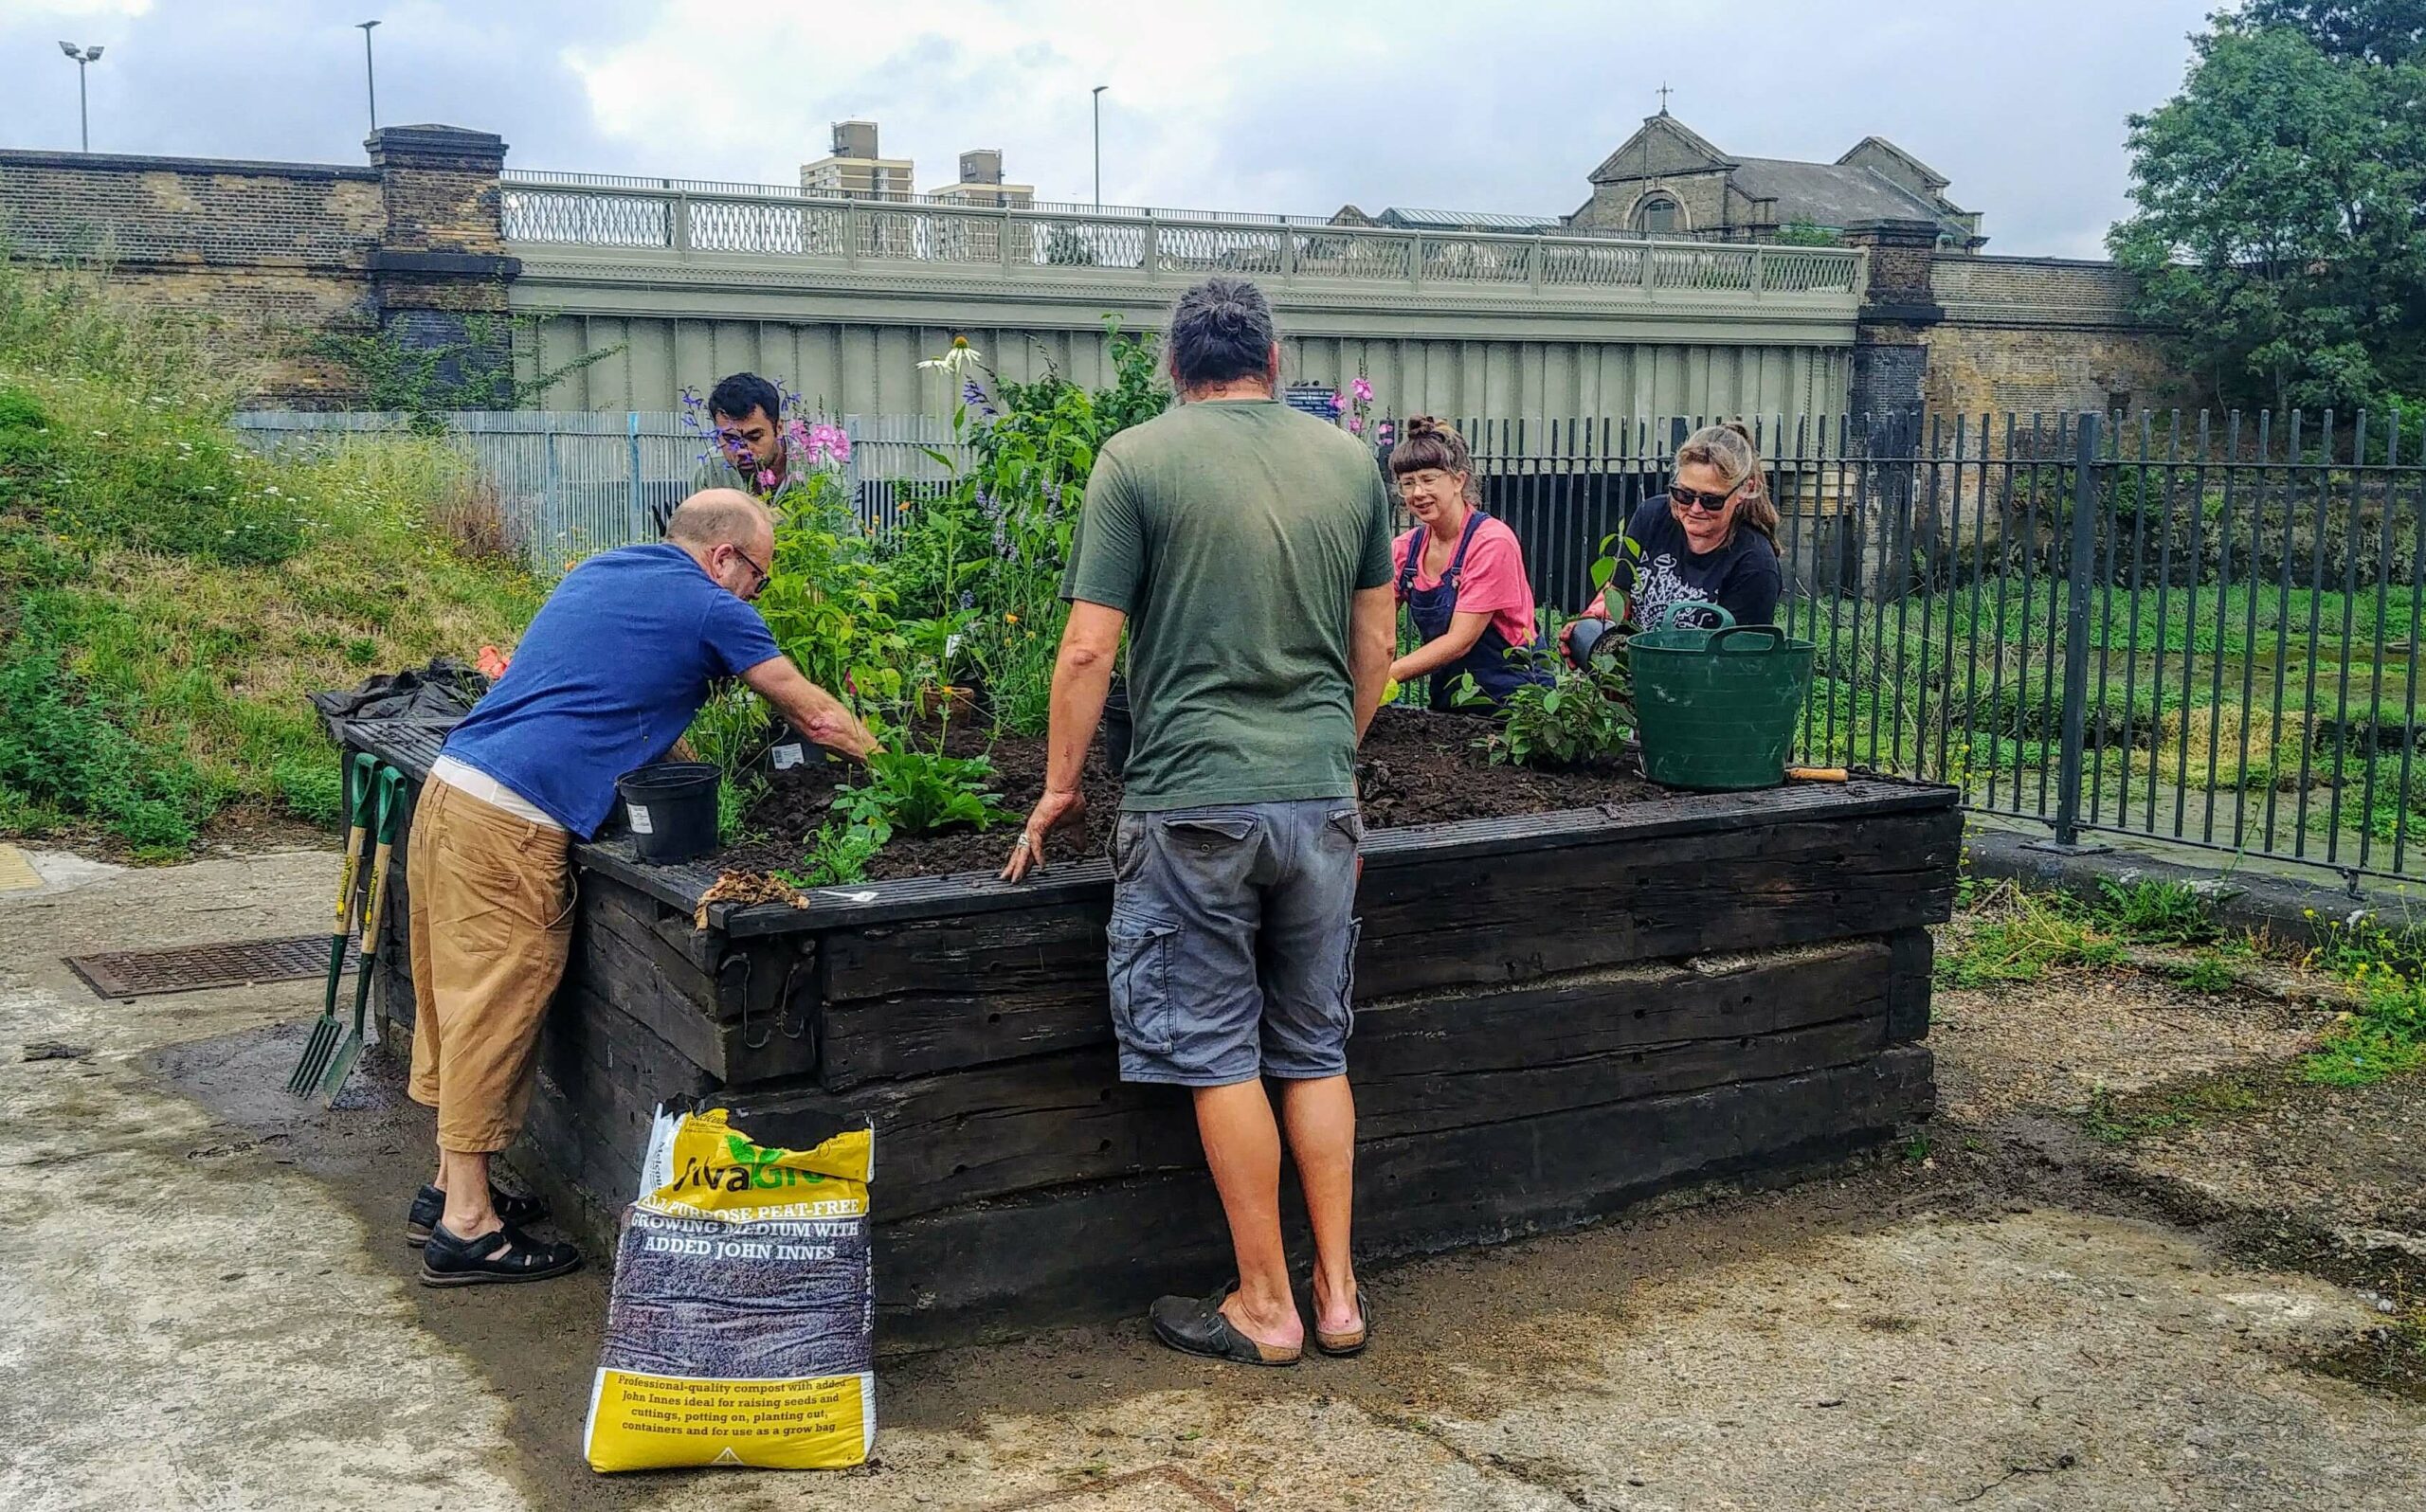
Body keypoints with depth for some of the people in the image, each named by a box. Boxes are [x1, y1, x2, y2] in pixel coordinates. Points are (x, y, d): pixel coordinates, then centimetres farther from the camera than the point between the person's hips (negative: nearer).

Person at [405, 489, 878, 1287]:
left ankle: (451, 1185, 27)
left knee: (461, 999, 16)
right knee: (496, 1009, -2)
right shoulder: (710, 608, -2)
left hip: (450, 787, 9)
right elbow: (811, 713, 8)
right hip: (512, 823, -9)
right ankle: (467, 1227, 5)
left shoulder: (595, 573, 21)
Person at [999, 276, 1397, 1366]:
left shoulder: (1137, 460, -5)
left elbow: (1090, 647, -7)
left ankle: (1266, 1307, 14)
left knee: (1220, 1054, 6)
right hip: (1322, 797, 4)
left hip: (1192, 799, -4)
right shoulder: (1349, 460, 7)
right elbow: (1376, 642, 13)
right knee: (1316, 1049, 14)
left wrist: (1060, 788, 5)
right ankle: (1339, 1294, 20)